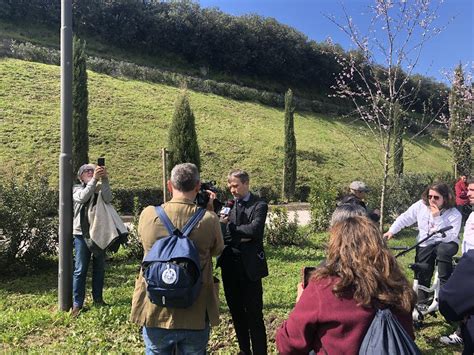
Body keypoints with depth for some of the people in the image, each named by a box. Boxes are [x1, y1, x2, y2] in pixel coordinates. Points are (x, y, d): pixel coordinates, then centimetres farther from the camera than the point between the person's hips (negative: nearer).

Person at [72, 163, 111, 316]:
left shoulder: (99, 188, 8)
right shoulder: (77, 189, 4)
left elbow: (108, 199, -13)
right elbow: (83, 197, -19)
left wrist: (104, 180, -22)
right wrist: (94, 179, -26)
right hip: (82, 233, -2)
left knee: (100, 268, 11)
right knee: (80, 269, -2)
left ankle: (98, 299, 24)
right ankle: (77, 304, 6)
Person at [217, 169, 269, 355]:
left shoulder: (259, 205, -5)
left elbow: (254, 229, -21)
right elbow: (221, 234, 0)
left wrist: (230, 227, -13)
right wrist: (240, 238, -15)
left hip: (249, 266, -5)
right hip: (230, 265, 5)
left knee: (254, 314, 3)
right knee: (236, 312, 17)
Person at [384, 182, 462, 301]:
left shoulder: (454, 214, -18)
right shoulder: (421, 205, -9)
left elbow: (448, 237, -28)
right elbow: (404, 218, -2)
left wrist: (437, 218, -32)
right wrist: (391, 231, -11)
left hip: (446, 243, -3)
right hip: (424, 245, 3)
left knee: (443, 250, -40)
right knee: (422, 277, 0)